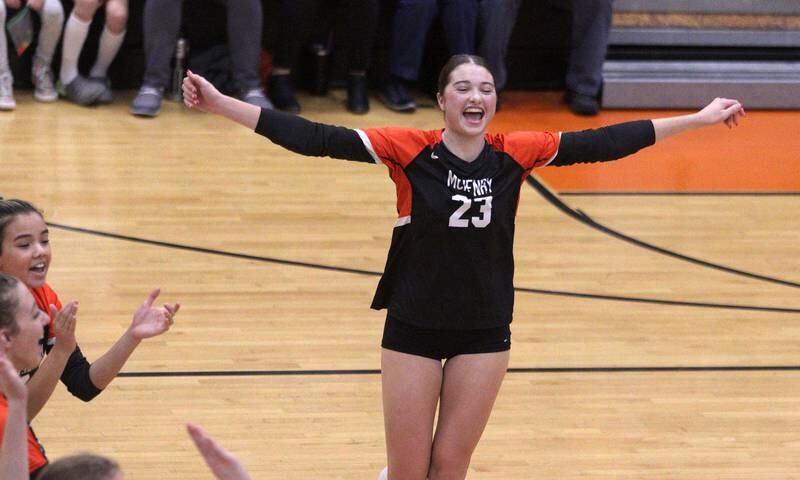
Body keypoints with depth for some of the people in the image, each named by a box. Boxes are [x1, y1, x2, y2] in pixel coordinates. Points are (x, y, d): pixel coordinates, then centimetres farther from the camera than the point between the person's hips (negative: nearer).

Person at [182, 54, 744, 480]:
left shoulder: (515, 153, -5)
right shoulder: (409, 149, -13)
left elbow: (601, 143, 0)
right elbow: (317, 139, -18)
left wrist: (698, 119, 2)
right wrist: (220, 103, -26)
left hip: (485, 332, 2)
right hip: (413, 328, -2)